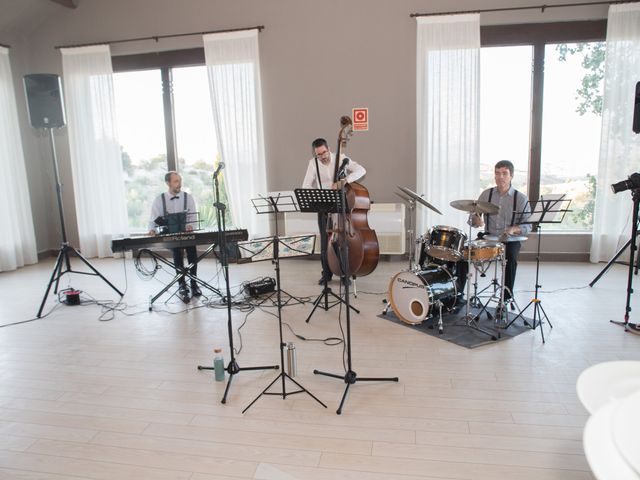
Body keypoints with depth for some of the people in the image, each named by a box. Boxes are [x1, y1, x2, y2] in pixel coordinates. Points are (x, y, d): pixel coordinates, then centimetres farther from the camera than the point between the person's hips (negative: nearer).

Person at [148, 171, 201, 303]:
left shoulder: (188, 198, 4)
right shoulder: (159, 200, 3)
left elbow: (193, 217, -2)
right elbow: (153, 220, 1)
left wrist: (190, 225, -23)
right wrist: (152, 229, -20)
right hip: (169, 235, -1)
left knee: (192, 251, -23)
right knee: (177, 252, -25)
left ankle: (194, 283, -2)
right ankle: (182, 285, -8)